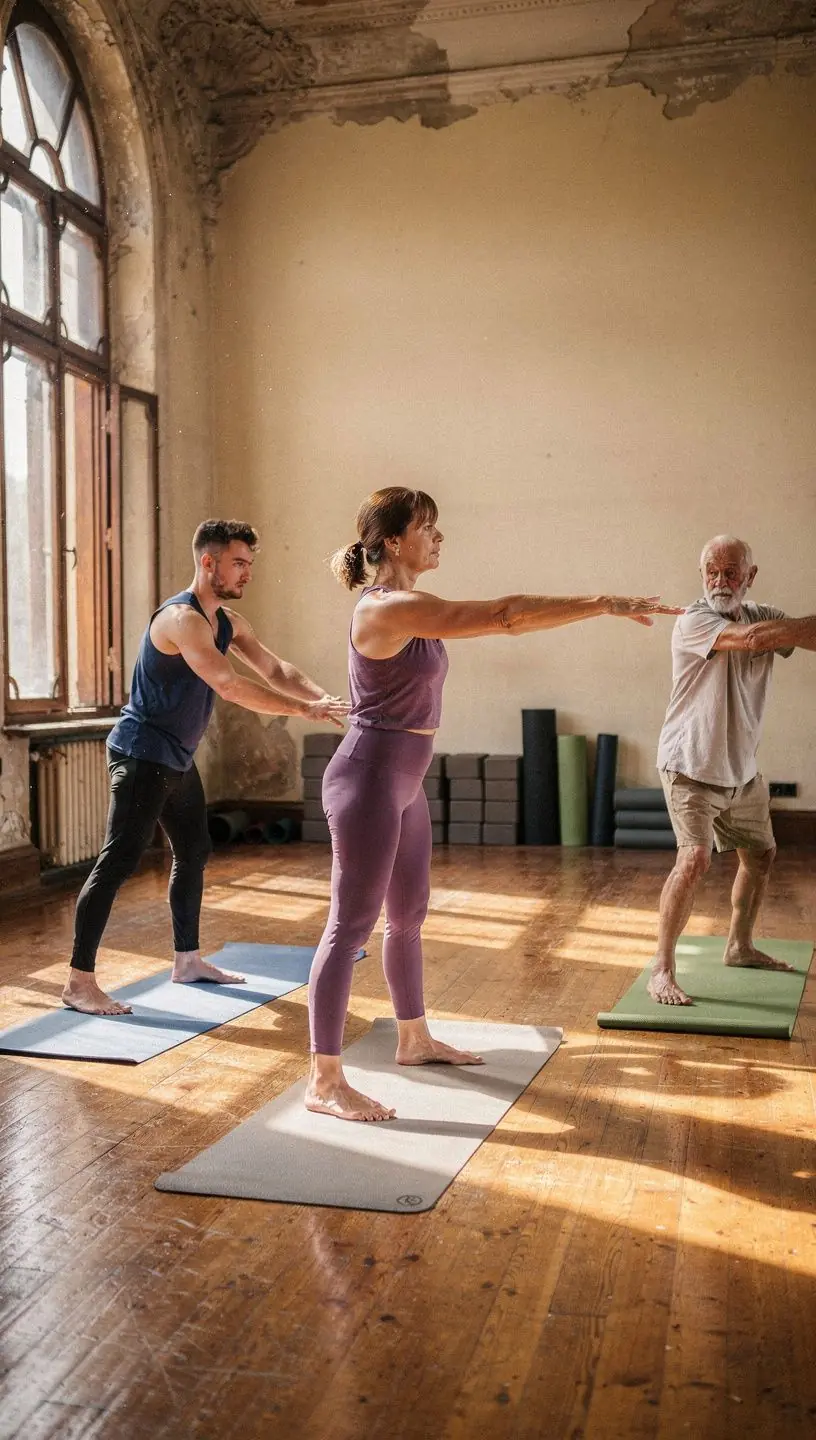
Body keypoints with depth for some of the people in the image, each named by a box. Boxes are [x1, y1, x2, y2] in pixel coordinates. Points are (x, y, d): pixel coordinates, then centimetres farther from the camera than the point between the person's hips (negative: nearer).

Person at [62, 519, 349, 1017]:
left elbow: (276, 670, 3)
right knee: (118, 863, -11)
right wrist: (305, 710, -34)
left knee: (194, 853, 17)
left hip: (178, 760, 10)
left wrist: (323, 698, -15)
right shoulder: (181, 618, -22)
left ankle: (187, 959, 31)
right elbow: (228, 686, -33)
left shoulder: (229, 622, 9)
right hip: (142, 756, -10)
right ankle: (79, 982, -7)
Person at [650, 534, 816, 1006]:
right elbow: (753, 638, -33)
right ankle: (662, 970, -13)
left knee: (761, 855, 20)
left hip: (742, 768, 8)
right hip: (692, 766, -8)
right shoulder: (694, 621, -18)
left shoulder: (763, 615, 4)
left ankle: (740, 946, 40)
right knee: (695, 858, -21)